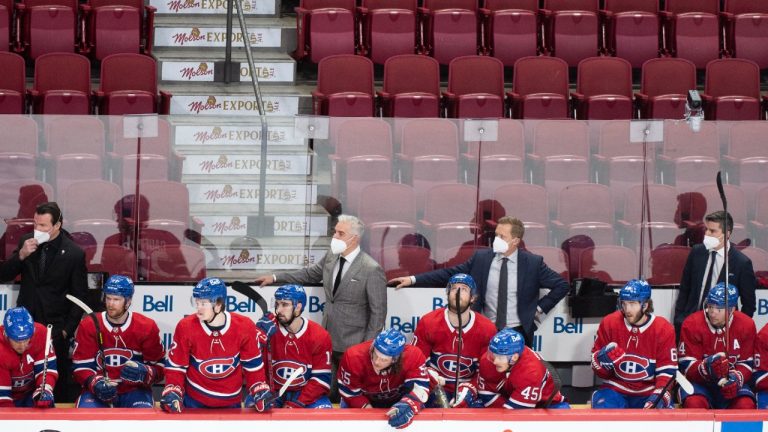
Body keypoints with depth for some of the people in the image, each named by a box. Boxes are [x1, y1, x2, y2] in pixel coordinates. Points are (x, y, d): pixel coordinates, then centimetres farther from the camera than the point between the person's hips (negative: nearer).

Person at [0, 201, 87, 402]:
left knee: (62, 383, -2)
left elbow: (79, 297, -2)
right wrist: (21, 255, -12)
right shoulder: (27, 242, 4)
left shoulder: (74, 254, -6)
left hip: (56, 328, -3)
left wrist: (67, 330, -6)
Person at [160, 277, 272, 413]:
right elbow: (175, 366, -7)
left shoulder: (244, 327, -14)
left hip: (230, 402, 1)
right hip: (194, 401, -1)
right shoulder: (186, 327, -15)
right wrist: (172, 393, -19)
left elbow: (253, 365, -1)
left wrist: (259, 391, -11)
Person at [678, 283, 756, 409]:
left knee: (746, 405, -29)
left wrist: (736, 378, -24)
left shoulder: (746, 325, -4)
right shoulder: (692, 324, -11)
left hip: (731, 384, 2)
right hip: (699, 383, -2)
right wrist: (707, 366, -34)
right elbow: (687, 366, -13)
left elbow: (747, 364, -1)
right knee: (694, 404, -35)